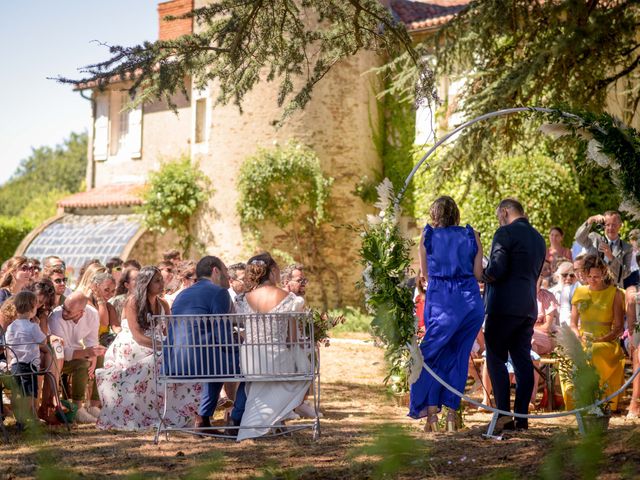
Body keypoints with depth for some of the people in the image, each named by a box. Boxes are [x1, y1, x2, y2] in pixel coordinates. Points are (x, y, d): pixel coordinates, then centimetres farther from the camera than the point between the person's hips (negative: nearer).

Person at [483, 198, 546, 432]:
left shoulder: (505, 233, -9)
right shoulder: (538, 238, 17)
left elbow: (496, 270, -17)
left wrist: (480, 274, 3)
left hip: (504, 305, -8)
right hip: (529, 307, 8)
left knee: (496, 360, -2)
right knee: (522, 361, 7)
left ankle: (504, 415, -9)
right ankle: (522, 416, 6)